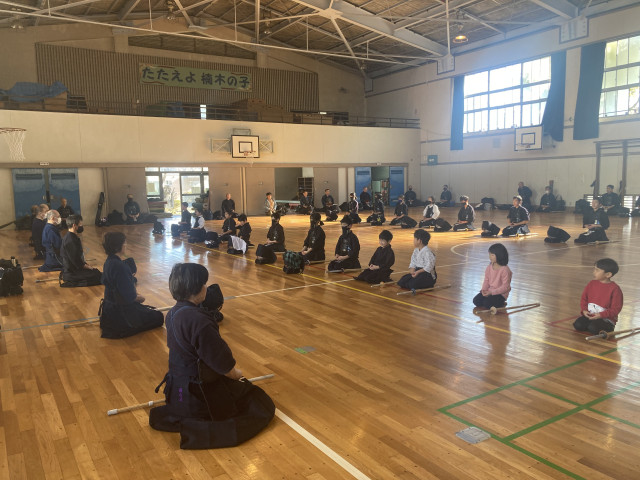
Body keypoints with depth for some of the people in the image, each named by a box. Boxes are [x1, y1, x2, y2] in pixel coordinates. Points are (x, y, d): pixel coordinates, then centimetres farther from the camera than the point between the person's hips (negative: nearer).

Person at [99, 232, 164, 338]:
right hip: (121, 313, -10)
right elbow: (128, 297, -26)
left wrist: (135, 294, 2)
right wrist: (139, 297, -6)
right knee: (158, 318, 4)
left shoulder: (109, 262, 3)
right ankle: (121, 330, 1)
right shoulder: (119, 267, -28)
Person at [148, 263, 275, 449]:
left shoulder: (172, 314, -3)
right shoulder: (199, 321, -30)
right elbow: (222, 363, -22)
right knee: (263, 406, 6)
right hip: (198, 393, -9)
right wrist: (235, 374, 2)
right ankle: (197, 430, -4)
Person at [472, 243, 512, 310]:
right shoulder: (489, 267, 1)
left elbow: (505, 287, -19)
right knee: (476, 301, -11)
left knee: (487, 304, -27)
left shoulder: (505, 269, -19)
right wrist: (484, 289, -11)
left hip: (500, 294, -7)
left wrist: (492, 292, -24)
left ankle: (501, 303, 3)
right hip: (489, 291, 7)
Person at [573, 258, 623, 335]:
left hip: (606, 318, -5)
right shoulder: (592, 283, 4)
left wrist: (601, 315, -21)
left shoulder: (614, 289, -12)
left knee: (593, 329, -30)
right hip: (589, 315, 5)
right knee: (578, 325, -20)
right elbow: (584, 298, 12)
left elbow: (616, 308, -13)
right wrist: (584, 310, -6)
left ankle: (608, 328, 1)